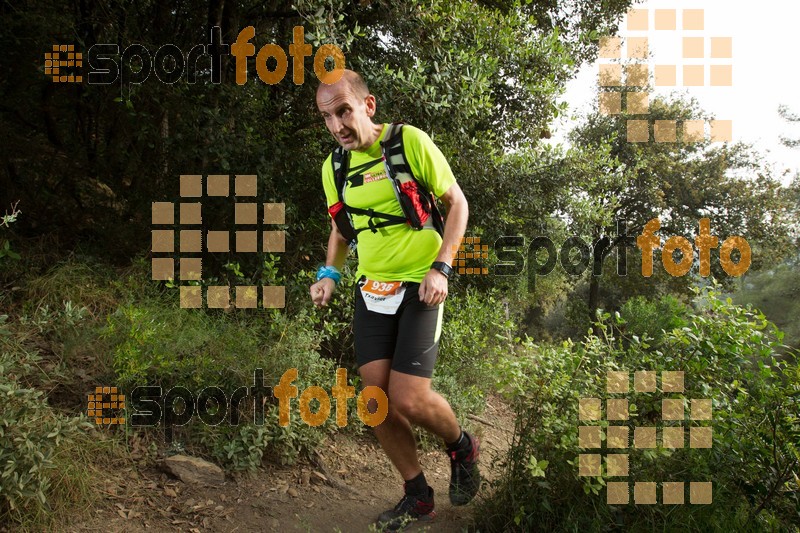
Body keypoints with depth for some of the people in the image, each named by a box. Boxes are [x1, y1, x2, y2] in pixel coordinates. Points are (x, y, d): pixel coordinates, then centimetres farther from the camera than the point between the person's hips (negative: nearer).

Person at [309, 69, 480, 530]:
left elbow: (457, 202, -3)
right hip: (372, 289, 5)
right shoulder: (334, 166, 6)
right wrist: (329, 274, 3)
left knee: (408, 400, -13)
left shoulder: (410, 141, -9)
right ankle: (418, 496, 21)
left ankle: (461, 447, 21)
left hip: (419, 286, -5)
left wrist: (441, 267, -14)